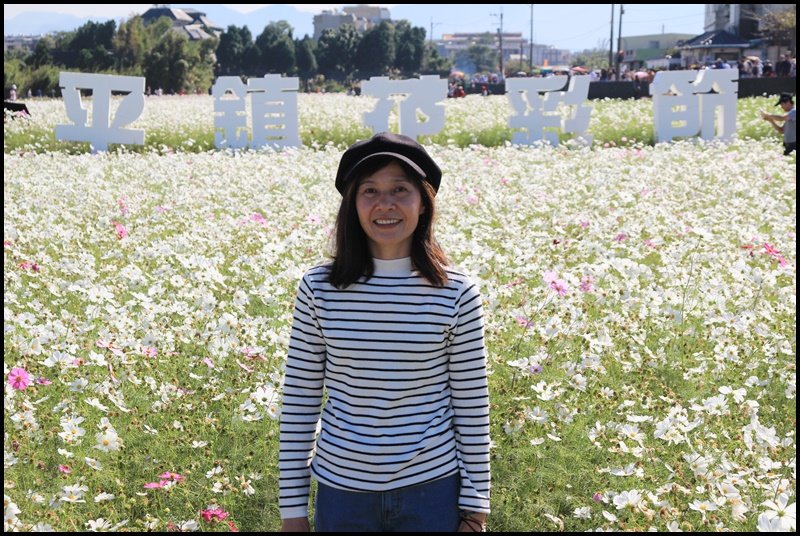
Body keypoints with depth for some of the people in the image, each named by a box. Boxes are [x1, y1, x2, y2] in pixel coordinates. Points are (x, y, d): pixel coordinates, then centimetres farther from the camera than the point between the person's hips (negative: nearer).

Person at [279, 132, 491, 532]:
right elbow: (298, 401, -1)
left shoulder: (457, 293, -8)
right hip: (341, 490, 1)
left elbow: (472, 407, -2)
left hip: (432, 489, -1)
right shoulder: (318, 288, -7)